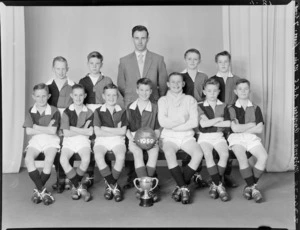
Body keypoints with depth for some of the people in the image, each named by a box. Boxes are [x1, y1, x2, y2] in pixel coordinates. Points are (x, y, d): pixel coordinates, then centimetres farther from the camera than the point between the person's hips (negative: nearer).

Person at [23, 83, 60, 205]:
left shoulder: (54, 111, 0)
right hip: (35, 140, 2)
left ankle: (38, 190, -9)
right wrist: (46, 129, -5)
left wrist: (37, 127, -4)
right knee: (28, 159, -28)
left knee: (49, 160, -31)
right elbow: (28, 131, -1)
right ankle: (43, 191, -20)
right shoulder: (31, 112, 8)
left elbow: (53, 131, -10)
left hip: (51, 140, -2)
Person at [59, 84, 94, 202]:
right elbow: (66, 133, -4)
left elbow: (90, 132, -5)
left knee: (86, 159, -31)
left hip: (83, 141, 0)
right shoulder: (67, 112, 4)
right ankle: (80, 187, -17)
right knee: (63, 159, -29)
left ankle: (75, 186, -7)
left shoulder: (89, 113, 6)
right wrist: (83, 130, -4)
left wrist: (72, 128, -6)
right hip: (69, 141, 0)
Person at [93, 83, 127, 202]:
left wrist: (105, 128, -4)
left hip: (118, 140, 0)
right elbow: (97, 132, -3)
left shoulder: (122, 111, 10)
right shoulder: (98, 111, 8)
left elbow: (123, 131, -1)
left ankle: (110, 185, -12)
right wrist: (115, 131, -2)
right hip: (102, 140, 0)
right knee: (98, 156, -32)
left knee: (121, 157, -32)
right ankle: (115, 186, -20)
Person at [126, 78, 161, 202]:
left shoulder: (154, 108, 11)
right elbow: (126, 128, 9)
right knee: (137, 152, -34)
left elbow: (157, 129, 12)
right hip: (134, 139, 0)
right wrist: (132, 138, -8)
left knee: (154, 151, -33)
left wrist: (155, 138, -7)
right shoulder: (130, 108, 10)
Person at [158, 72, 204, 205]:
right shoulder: (163, 100, 10)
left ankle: (180, 187, -16)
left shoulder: (190, 100, 12)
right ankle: (184, 188, -25)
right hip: (169, 137, -1)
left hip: (187, 136, 1)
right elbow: (162, 122, -6)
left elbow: (194, 122, -3)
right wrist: (183, 120, -3)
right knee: (169, 153, -34)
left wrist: (173, 125, -6)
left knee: (199, 154, -28)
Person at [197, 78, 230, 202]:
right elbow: (203, 123, -13)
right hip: (204, 137, -2)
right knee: (208, 155, -32)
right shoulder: (200, 107, 3)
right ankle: (219, 186, -24)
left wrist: (211, 122, -6)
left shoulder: (223, 106, 10)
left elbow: (228, 123, -4)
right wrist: (219, 119, -4)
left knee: (225, 154, -28)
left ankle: (214, 184, -13)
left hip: (218, 136, 2)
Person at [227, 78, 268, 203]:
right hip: (236, 138, -2)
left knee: (263, 156, -27)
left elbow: (260, 129, 4)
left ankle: (250, 186, -13)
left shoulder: (255, 108, 16)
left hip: (252, 137, 2)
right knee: (242, 158, -33)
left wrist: (242, 128, 0)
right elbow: (235, 128, -5)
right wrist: (251, 124, 4)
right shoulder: (231, 109, 9)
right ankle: (253, 188, -19)